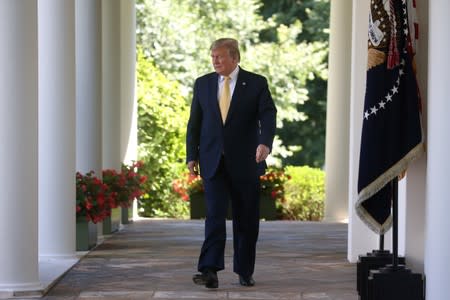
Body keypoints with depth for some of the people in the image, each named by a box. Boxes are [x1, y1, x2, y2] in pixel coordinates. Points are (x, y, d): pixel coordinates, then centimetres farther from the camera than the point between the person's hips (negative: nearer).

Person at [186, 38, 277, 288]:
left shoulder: (256, 83, 0)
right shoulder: (203, 84, 9)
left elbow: (268, 115, -11)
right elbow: (194, 122, 11)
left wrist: (266, 143, -28)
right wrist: (192, 155, 5)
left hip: (245, 162, -1)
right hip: (213, 161, 1)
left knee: (246, 219, 5)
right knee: (215, 214, -10)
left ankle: (245, 271, 16)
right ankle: (210, 271, -17)